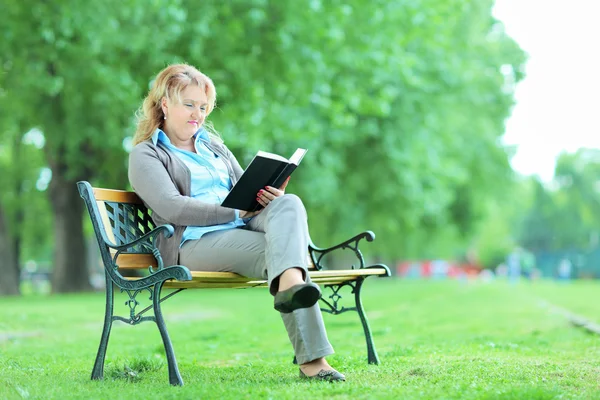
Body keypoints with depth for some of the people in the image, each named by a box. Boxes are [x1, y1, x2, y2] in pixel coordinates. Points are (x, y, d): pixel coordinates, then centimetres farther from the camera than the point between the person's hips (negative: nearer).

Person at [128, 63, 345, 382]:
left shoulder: (214, 145, 32)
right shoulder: (146, 154, 8)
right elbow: (171, 208, -9)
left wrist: (271, 197, -2)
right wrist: (237, 212, -15)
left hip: (243, 229, 6)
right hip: (195, 243, -5)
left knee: (289, 204, -31)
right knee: (276, 250, -34)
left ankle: (290, 284, -61)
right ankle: (311, 360, -50)